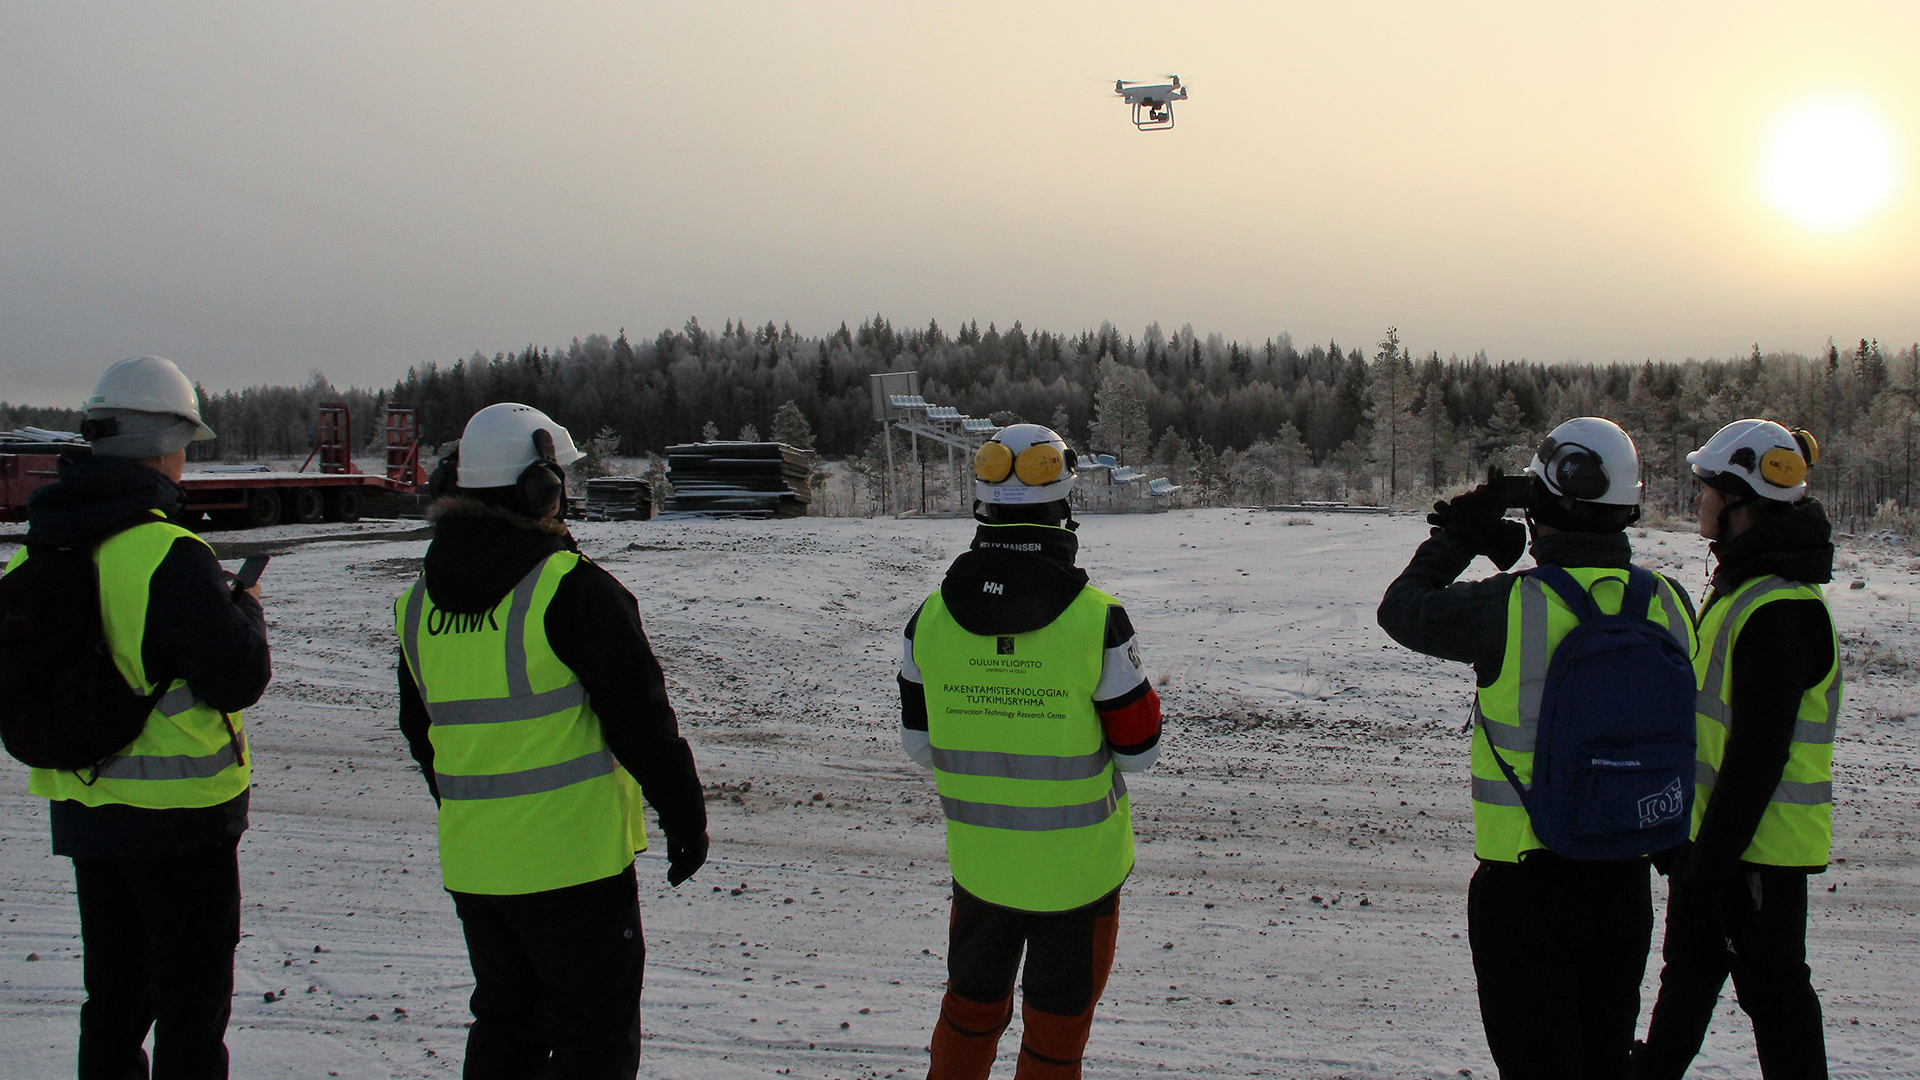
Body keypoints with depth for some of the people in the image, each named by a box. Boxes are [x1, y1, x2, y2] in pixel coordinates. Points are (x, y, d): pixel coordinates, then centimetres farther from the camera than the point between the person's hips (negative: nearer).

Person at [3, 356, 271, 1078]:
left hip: (83, 811, 7)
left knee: (113, 999, 20)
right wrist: (246, 612, 0)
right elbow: (239, 679, -21)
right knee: (191, 1002, 5)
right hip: (180, 811, -7)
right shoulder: (167, 554, -21)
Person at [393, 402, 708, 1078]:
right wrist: (685, 816, -4)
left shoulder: (420, 602, 7)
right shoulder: (571, 588, -15)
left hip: (470, 863, 7)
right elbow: (641, 717, -14)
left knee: (503, 1022, 20)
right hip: (573, 857, -6)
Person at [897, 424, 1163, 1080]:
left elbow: (919, 744, 1)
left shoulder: (932, 618, -10)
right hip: (1078, 868, -2)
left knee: (970, 1010, 24)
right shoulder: (1097, 619, -20)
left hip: (978, 862, 3)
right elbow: (1138, 749, -11)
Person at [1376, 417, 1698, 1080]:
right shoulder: (1667, 603, -5)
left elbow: (1402, 608, -4)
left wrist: (1456, 539, 15)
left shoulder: (1510, 606, -19)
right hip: (1626, 877, 5)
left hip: (1526, 877, -5)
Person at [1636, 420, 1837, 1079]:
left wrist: (1713, 856, -21)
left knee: (1771, 987, 4)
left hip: (1757, 840, -10)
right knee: (1688, 969, 23)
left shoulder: (1780, 610, -24)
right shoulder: (1741, 584, 9)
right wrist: (1685, 823, 20)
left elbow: (1758, 753, -24)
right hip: (1711, 825, 10)